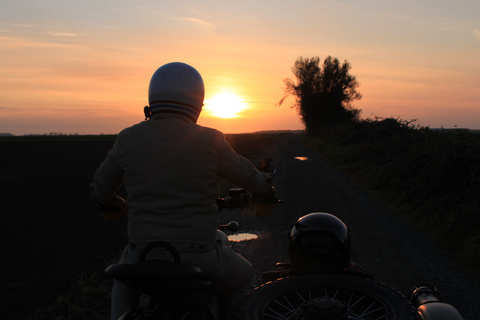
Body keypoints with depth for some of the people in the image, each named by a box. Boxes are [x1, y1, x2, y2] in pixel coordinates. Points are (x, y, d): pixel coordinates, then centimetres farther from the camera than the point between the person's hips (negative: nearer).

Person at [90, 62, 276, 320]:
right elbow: (245, 175, 8)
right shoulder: (210, 141, -7)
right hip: (197, 260, -2)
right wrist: (265, 186, 31)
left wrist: (113, 204, 36)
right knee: (243, 279, 28)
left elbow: (101, 187, 12)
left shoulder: (129, 139, -2)